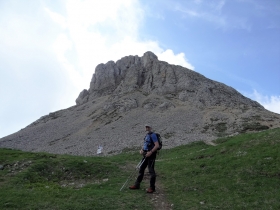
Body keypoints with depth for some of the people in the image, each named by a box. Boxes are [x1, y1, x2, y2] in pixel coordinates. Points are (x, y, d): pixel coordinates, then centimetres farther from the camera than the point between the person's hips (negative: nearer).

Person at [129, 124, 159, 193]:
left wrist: (150, 152, -23)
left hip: (151, 155, -9)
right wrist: (141, 150, 6)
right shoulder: (147, 135, 14)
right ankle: (137, 185, 23)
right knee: (141, 169, 13)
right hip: (146, 155, 9)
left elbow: (157, 145, -20)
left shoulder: (153, 135, -13)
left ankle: (152, 187, 8)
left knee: (151, 171, -3)